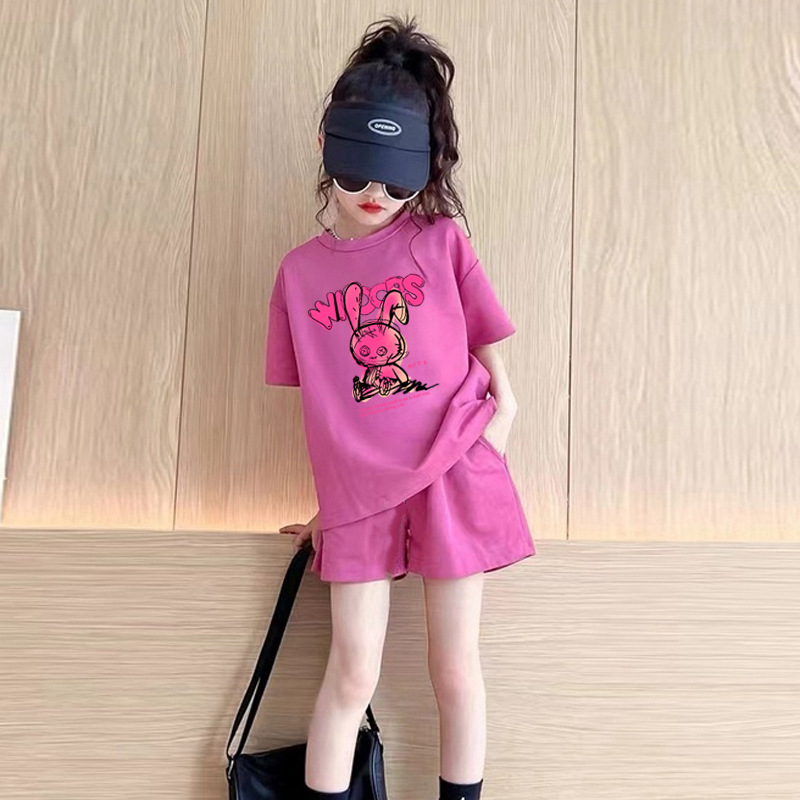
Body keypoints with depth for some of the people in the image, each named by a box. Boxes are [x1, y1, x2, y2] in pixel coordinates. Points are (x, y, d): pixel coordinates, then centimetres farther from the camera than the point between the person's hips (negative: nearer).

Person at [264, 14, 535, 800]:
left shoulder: (441, 242, 0)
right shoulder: (300, 269, 5)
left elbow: (500, 382, 3)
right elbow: (315, 402, 9)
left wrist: (487, 453, -8)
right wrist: (327, 501, 10)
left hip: (454, 478, -1)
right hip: (358, 492, 1)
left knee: (454, 667, 10)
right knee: (353, 674, 7)